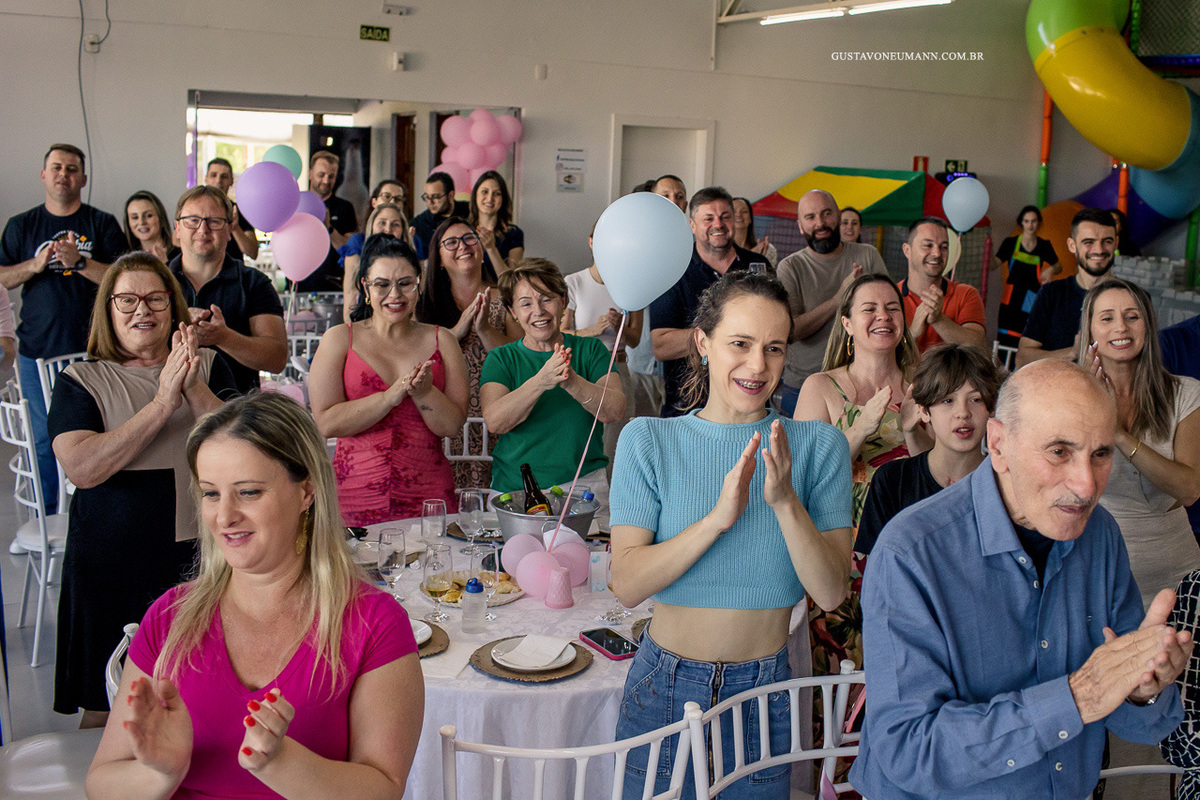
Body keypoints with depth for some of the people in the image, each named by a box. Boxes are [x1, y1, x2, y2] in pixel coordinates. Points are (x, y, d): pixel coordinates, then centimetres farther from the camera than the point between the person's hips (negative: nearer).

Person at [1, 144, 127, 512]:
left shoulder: (102, 224, 3)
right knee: (44, 437, 7)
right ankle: (46, 519, 20)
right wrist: (35, 264, -11)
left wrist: (79, 262, -21)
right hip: (37, 351, 2)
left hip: (91, 350, -2)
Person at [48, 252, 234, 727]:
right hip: (111, 561, -1)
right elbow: (81, 468, -16)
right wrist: (162, 403, -20)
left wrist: (193, 388, -20)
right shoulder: (81, 381, 1)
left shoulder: (209, 368, 6)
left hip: (200, 551, 2)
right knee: (105, 711, 9)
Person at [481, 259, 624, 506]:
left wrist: (572, 382, -24)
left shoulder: (590, 350, 9)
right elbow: (495, 422, -10)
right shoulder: (501, 359, 8)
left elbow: (614, 411, -7)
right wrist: (541, 381, -24)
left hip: (584, 485, 0)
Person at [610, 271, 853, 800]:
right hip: (664, 688, 0)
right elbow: (627, 585, -16)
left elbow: (831, 593, -12)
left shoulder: (818, 446, -6)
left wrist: (785, 502, -27)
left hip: (765, 690, 1)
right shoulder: (648, 440, -7)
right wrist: (719, 517, -27)